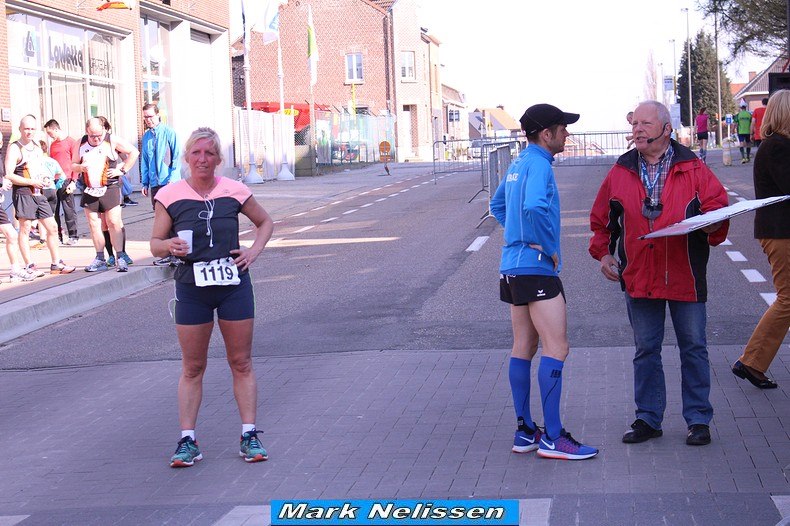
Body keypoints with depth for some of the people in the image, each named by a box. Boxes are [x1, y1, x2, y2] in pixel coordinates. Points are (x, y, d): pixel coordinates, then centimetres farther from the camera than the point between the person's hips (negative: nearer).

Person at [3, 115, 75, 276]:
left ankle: (56, 264, 14)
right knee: (25, 229, -4)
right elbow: (9, 175, -16)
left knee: (52, 227, 7)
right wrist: (32, 182, -18)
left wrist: (46, 179, 7)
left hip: (39, 193, 8)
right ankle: (29, 267, -1)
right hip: (23, 193, -8)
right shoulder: (14, 148, -8)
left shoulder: (37, 147, 16)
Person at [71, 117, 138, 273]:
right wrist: (80, 167, -9)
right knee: (94, 225, 4)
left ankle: (121, 258, -8)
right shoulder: (81, 144, 7)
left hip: (110, 188, -4)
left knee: (114, 223, -9)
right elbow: (73, 165, 15)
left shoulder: (112, 140, -3)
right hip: (89, 190, 4)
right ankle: (100, 260, 10)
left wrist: (122, 170, -4)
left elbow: (133, 152, 2)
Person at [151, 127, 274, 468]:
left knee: (242, 364, 6)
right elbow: (155, 244, 3)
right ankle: (187, 440, 8)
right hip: (191, 288, -1)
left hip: (234, 285, 1)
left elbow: (265, 222, 16)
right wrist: (170, 245, -19)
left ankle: (249, 436, 13)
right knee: (192, 368, 5)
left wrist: (254, 251, 1)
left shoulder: (234, 191, 0)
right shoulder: (170, 196, -2)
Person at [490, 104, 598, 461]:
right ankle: (552, 437, -9)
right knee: (556, 348, -8)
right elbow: (535, 207, -32)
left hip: (514, 267, 10)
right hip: (536, 268, -10)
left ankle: (525, 431, 17)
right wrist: (548, 248, -19)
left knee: (524, 348, 12)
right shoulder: (538, 165, -14)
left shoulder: (518, 164, 15)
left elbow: (498, 206, 29)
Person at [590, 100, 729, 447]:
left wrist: (712, 224, -20)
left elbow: (718, 205, 0)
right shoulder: (620, 172, 6)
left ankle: (698, 419, 15)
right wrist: (603, 252, 7)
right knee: (645, 351, 9)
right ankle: (648, 418, 19)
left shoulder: (692, 169, -1)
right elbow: (600, 218, 16)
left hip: (685, 276, -2)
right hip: (638, 277, 2)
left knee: (693, 349, 5)